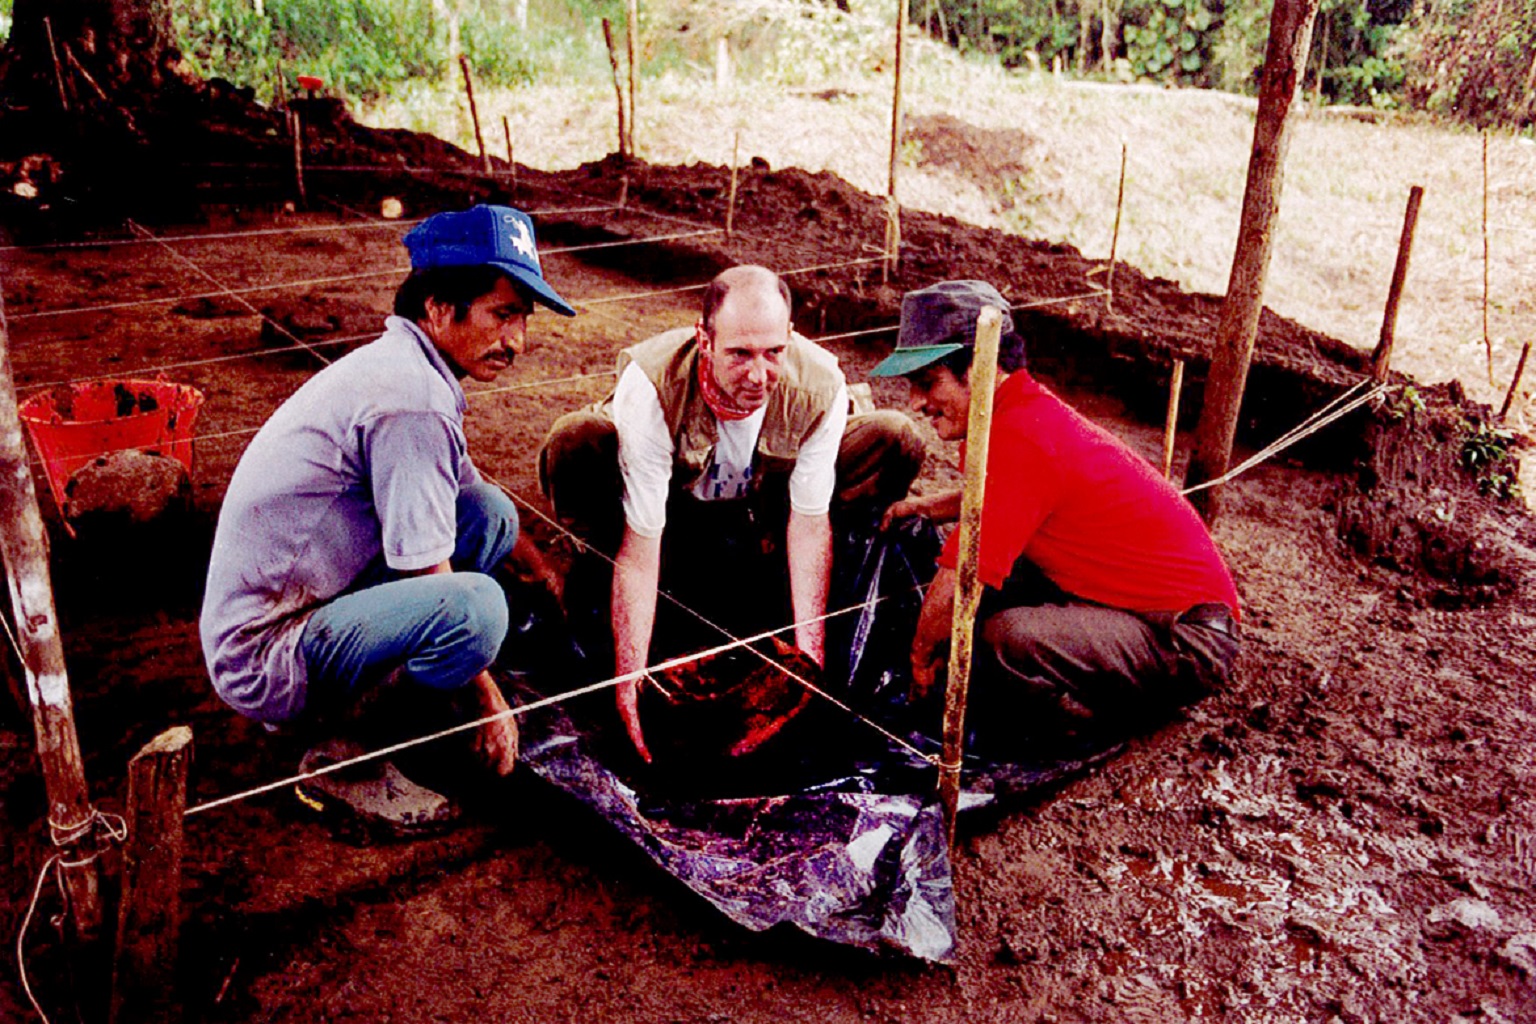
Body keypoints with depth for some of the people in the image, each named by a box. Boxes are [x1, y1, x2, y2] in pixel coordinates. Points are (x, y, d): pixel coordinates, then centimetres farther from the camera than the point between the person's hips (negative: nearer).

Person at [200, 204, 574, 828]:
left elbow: (471, 492, 23)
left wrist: (547, 576, 26)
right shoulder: (413, 400, -23)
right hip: (263, 664, -9)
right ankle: (351, 752, -5)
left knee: (489, 512, 6)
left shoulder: (401, 366, 8)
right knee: (476, 603, -31)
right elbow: (432, 581, -19)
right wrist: (490, 703, -7)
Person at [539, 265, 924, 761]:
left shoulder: (820, 386, -28)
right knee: (574, 443, -35)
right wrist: (628, 680, -38)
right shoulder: (650, 385, -36)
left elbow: (810, 522, -20)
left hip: (757, 507, 2)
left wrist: (809, 649, -26)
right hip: (667, 505, -2)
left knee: (898, 440, -18)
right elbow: (641, 546, -35)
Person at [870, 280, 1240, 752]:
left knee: (1008, 640, -30)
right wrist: (926, 506, 15)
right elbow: (994, 499, 29)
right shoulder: (1029, 408, 5)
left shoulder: (1018, 439, -25)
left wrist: (921, 658, -4)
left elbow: (957, 585, -22)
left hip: (1189, 641, -10)